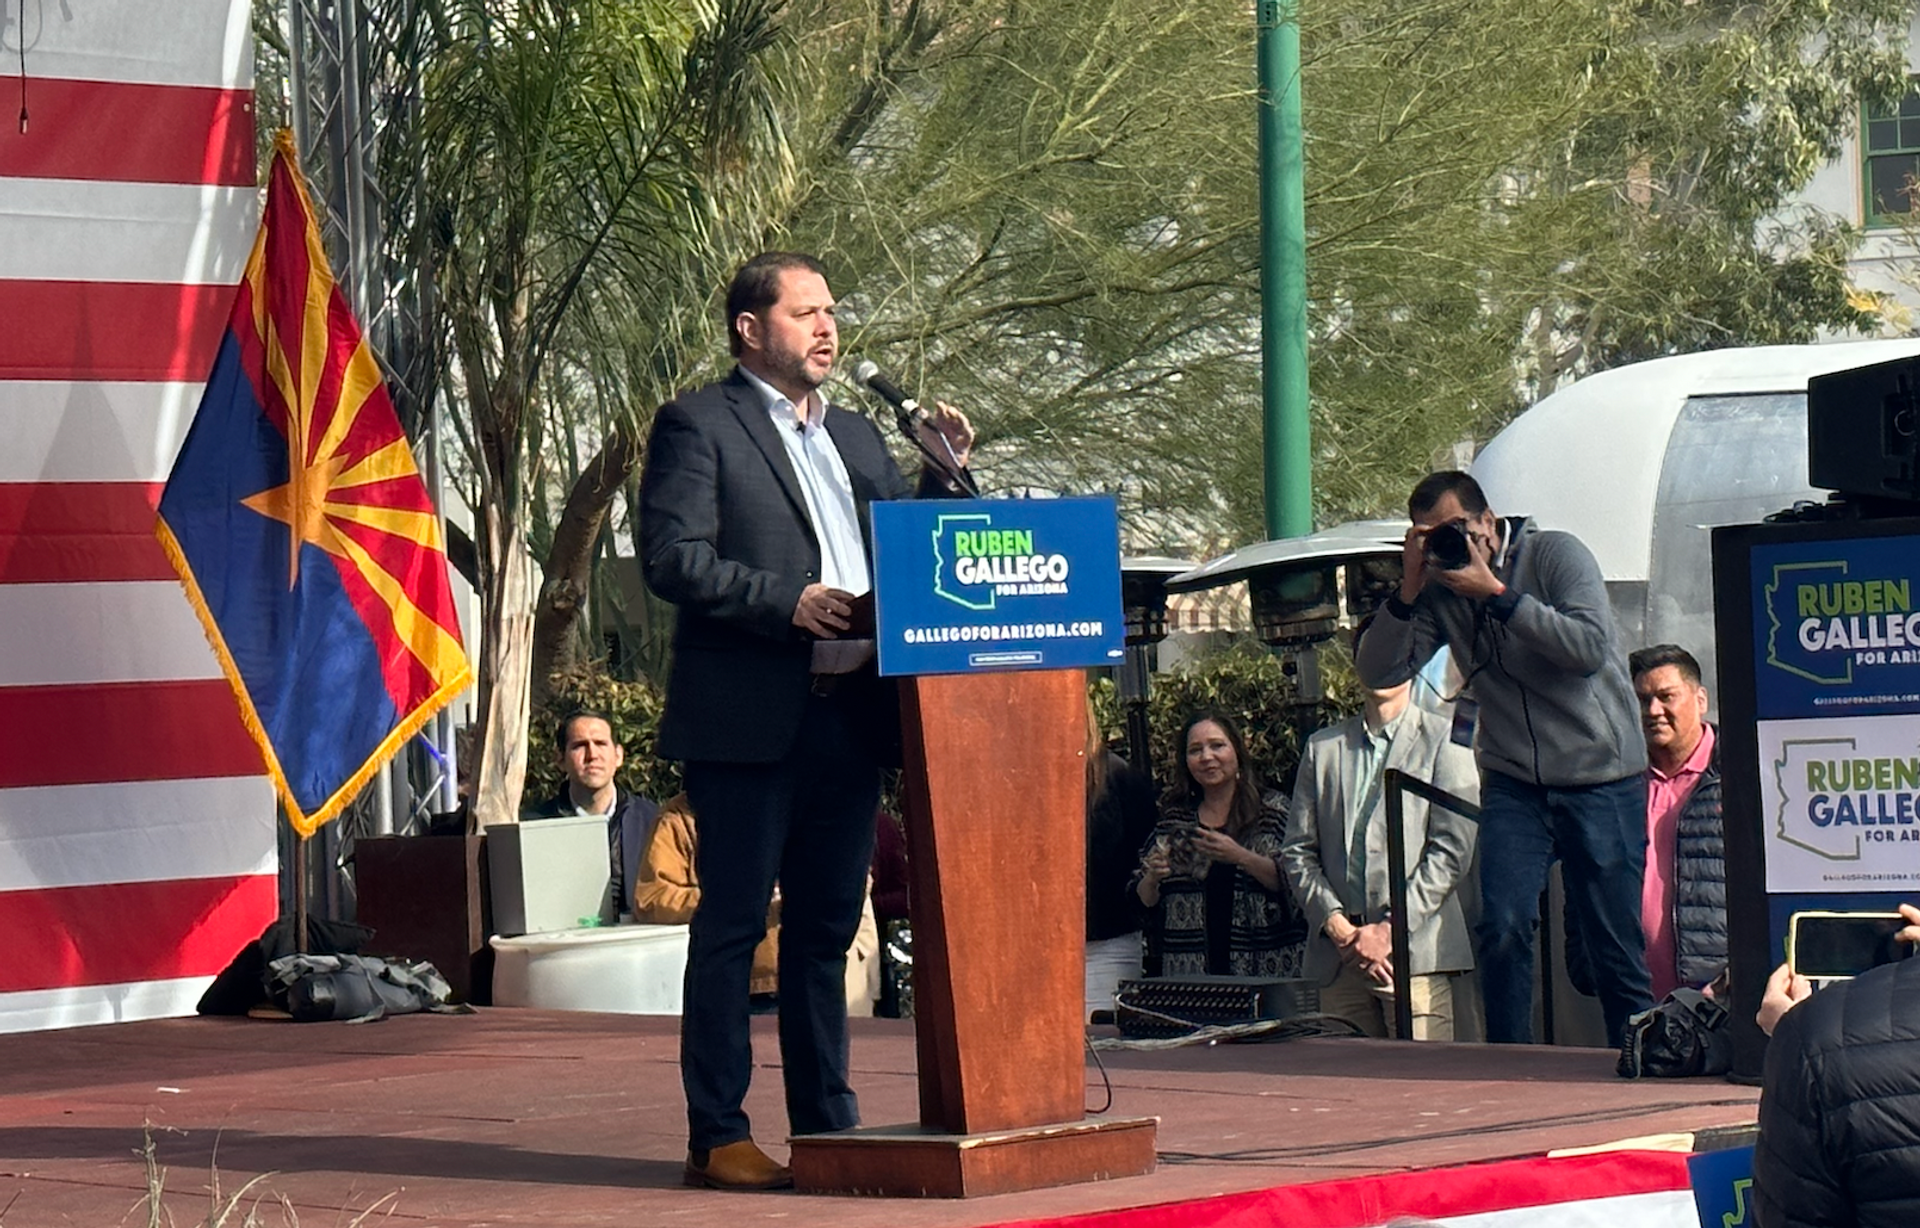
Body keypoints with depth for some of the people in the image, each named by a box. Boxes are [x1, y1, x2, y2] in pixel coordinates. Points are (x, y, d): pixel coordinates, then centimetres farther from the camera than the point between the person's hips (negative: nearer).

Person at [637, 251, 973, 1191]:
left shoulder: (856, 438, 21)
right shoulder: (698, 424, -1)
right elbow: (672, 558, -11)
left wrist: (943, 476, 6)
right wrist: (787, 603, -18)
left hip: (850, 716, 7)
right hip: (748, 719, -7)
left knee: (826, 928, 11)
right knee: (732, 927, -3)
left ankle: (827, 1123, 16)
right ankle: (719, 1137, -1)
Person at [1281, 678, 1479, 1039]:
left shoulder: (1444, 741, 6)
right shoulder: (1322, 747, 18)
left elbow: (1453, 851, -2)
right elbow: (1297, 852, 14)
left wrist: (1391, 929, -9)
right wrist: (1336, 925, -2)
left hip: (1416, 954, -4)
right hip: (1338, 956, 4)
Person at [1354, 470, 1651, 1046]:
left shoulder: (1556, 554, -7)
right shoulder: (1440, 590, 3)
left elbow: (1590, 648, -21)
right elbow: (1377, 671, -2)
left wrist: (1498, 595, -22)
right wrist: (1408, 590, -14)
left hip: (1602, 778, -3)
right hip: (1514, 782, 3)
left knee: (1615, 945, -2)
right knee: (1503, 928, -15)